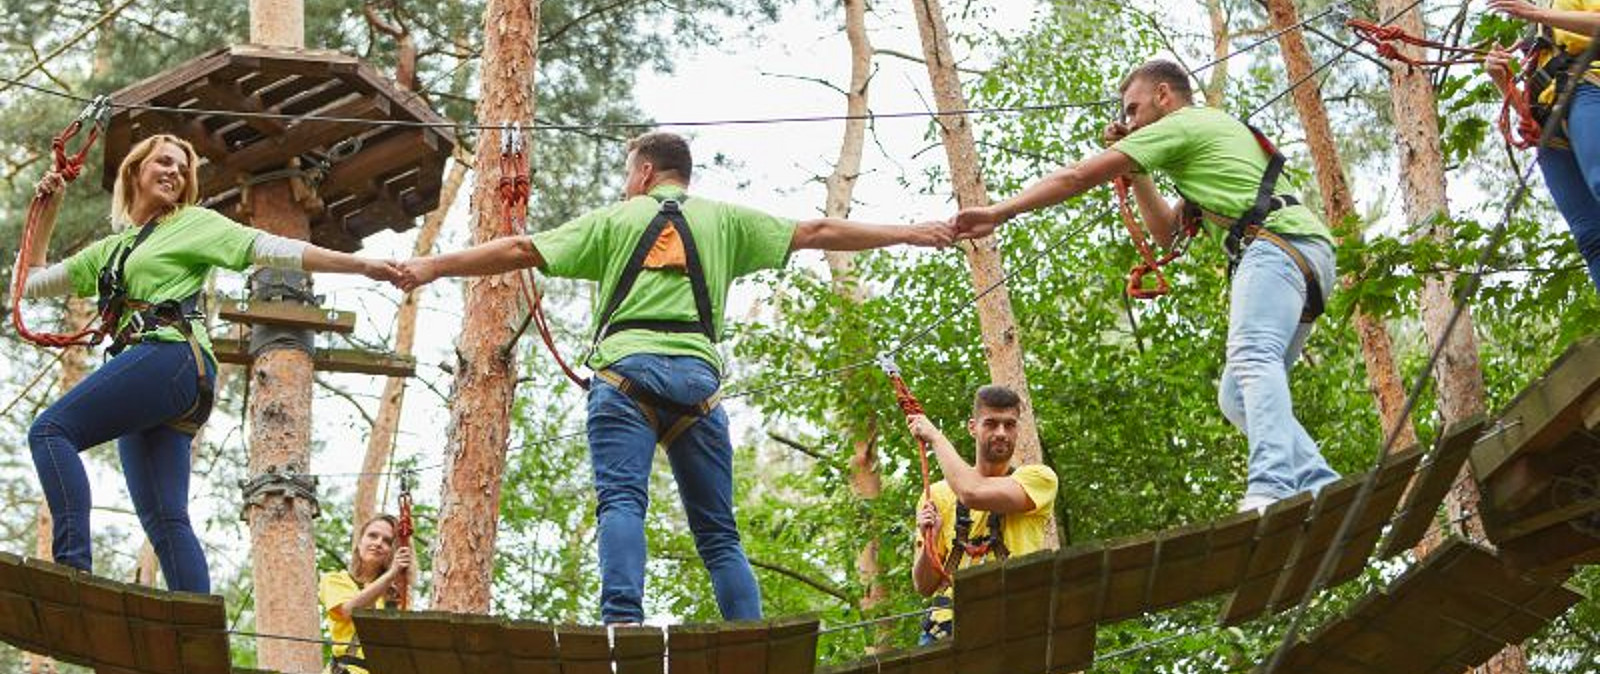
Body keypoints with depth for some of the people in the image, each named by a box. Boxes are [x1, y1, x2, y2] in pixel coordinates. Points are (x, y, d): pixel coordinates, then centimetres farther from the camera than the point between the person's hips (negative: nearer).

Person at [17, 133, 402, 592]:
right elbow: (30, 283, 35)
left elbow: (273, 250, 5)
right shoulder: (109, 250, 31)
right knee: (164, 519, -6)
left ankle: (74, 567, -34)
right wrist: (48, 210, 29)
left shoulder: (193, 224, 14)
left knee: (51, 431, -21)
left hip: (171, 355, -7)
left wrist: (363, 266, -4)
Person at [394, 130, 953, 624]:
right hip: (696, 375, 2)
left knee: (621, 502, -13)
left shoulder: (613, 220, 17)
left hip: (625, 369, -2)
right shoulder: (723, 220, 21)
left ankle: (622, 622, -34)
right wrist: (910, 233, 28)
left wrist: (432, 267, 21)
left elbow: (520, 251, 13)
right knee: (718, 530, 6)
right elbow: (817, 232, 21)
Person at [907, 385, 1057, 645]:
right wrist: (929, 539, -5)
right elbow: (924, 587, 15)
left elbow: (973, 493, -12)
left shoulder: (1039, 478, 7)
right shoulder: (938, 494, 17)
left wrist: (934, 436, 1)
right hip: (947, 625, 2)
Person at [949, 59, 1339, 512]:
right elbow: (1167, 231, 42)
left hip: (1278, 242, -9)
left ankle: (1271, 486, -50)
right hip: (1309, 255, 10)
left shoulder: (1177, 126, 8)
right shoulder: (1218, 129, 38)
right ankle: (1322, 490, -5)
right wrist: (1136, 171, 35)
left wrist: (999, 213, 10)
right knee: (1237, 395, 6)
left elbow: (1078, 177, 5)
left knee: (1252, 357, -29)